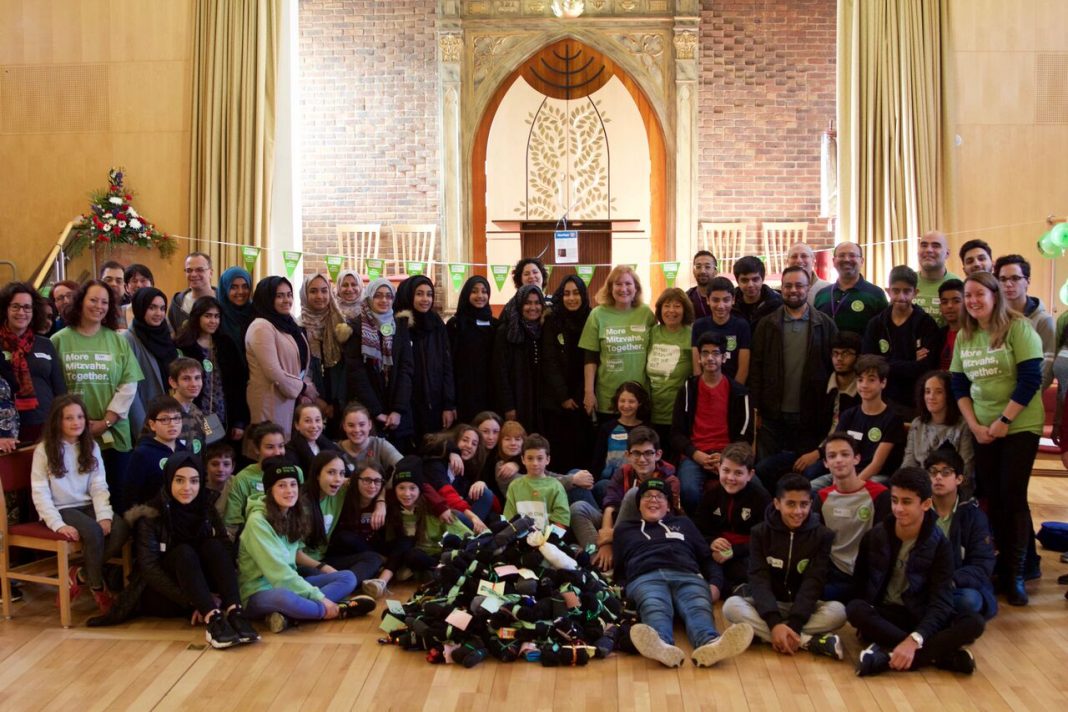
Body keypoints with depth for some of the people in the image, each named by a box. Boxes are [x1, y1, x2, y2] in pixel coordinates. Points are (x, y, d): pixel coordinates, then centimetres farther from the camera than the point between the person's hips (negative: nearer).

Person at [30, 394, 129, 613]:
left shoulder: (91, 447, 9)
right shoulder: (44, 450, -4)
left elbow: (99, 486, 2)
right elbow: (40, 493, -9)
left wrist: (105, 515, -15)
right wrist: (58, 524, -22)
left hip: (87, 506, 4)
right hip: (60, 509, -4)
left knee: (120, 528, -25)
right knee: (93, 531, -32)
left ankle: (81, 575, -6)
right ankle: (97, 588, -12)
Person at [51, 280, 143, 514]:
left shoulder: (118, 341, 6)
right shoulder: (60, 340, 2)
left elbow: (129, 385, 1)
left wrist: (107, 421, -7)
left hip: (114, 433, 1)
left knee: (119, 495, 4)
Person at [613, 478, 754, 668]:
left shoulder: (683, 523, 37)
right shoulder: (625, 529, 35)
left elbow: (707, 557, 30)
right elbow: (617, 568, 27)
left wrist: (715, 583, 8)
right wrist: (623, 592, 3)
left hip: (687, 576, 2)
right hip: (645, 578, -1)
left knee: (699, 608, -36)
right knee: (655, 610, -39)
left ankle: (709, 645, -69)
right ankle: (662, 646, -72)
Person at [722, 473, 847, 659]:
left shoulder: (822, 535, -6)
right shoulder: (760, 532, -6)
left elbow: (813, 583, -14)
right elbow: (759, 579, -15)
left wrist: (793, 625, -29)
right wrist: (775, 623, -32)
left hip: (803, 607, -1)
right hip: (766, 606, 1)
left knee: (837, 611, -28)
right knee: (732, 605, -30)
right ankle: (809, 642, -33)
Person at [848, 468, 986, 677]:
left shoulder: (939, 545, -10)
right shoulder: (875, 537, -4)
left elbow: (941, 602, -19)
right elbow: (860, 585, 3)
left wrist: (914, 640, -35)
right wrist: (869, 623, -17)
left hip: (920, 618, 0)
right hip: (883, 615, 0)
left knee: (974, 622, -28)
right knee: (855, 608, -33)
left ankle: (887, 656, -37)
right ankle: (942, 656, -34)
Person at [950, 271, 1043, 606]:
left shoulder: (1018, 328, -9)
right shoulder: (964, 336, 6)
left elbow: (1030, 378, -14)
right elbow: (959, 385, 8)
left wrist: (1004, 421, -16)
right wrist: (974, 425, -2)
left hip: (1019, 426, -4)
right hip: (982, 430, 5)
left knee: (1013, 497, -4)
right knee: (991, 497, 6)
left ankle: (1016, 574, 6)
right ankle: (1004, 562, 18)